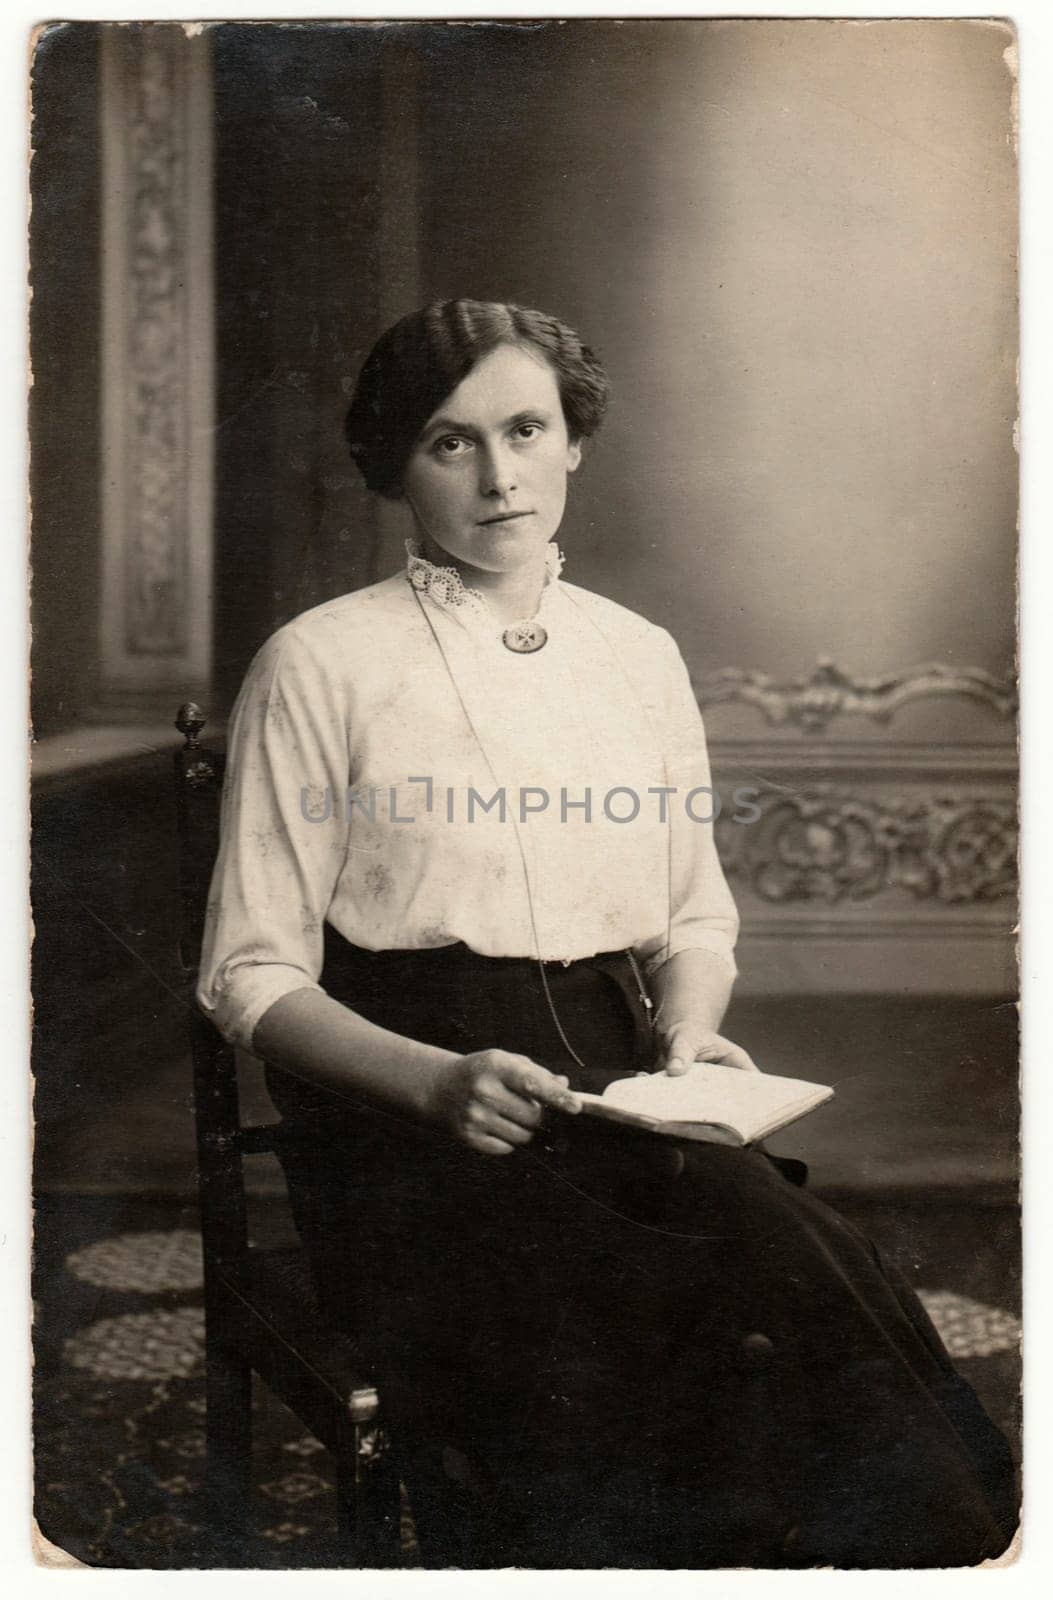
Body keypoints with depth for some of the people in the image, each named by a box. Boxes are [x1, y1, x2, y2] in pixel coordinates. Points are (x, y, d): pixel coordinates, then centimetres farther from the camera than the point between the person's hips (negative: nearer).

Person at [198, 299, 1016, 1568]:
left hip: (621, 1087, 4)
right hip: (405, 1121, -4)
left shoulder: (640, 657, 16)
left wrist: (689, 1037, -1)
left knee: (792, 1262, -27)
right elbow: (250, 974, -1)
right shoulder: (320, 663, 1)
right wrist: (437, 1081, -18)